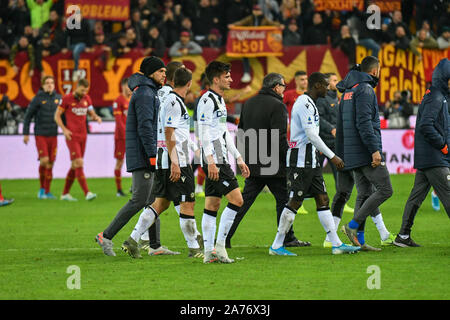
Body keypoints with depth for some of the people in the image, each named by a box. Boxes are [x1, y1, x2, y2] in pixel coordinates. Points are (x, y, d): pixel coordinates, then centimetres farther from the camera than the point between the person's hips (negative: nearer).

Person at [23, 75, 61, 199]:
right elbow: (28, 116, 0)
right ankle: (42, 188, 2)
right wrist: (26, 134, -3)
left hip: (53, 136, 4)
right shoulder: (38, 99, -5)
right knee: (44, 160, -15)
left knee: (50, 164, 4)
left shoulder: (58, 98, 4)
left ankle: (47, 192, 11)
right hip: (40, 135, -4)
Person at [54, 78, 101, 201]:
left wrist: (96, 117, -6)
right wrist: (64, 129, -13)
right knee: (79, 163, -14)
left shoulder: (87, 99, 10)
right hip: (72, 136, -6)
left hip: (83, 136, 6)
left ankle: (65, 193, 18)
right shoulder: (67, 99, -5)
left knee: (75, 166, 9)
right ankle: (87, 193, -20)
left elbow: (92, 113, 18)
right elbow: (57, 116, -1)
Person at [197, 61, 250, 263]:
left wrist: (238, 158, 23)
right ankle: (219, 245, -9)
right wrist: (211, 161, -22)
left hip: (219, 160, 10)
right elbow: (204, 133, -17)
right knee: (236, 200, -12)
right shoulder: (207, 100, -11)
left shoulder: (219, 100, 20)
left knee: (212, 205, 7)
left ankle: (209, 253, 6)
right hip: (215, 161, -10)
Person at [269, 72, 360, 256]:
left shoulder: (308, 103, 17)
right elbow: (311, 135, -21)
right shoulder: (305, 104, -16)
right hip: (300, 161, -10)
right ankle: (276, 246, -1)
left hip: (310, 161, 10)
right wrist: (332, 156, -19)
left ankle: (336, 244, 7)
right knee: (294, 202, -7)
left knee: (322, 199, 7)